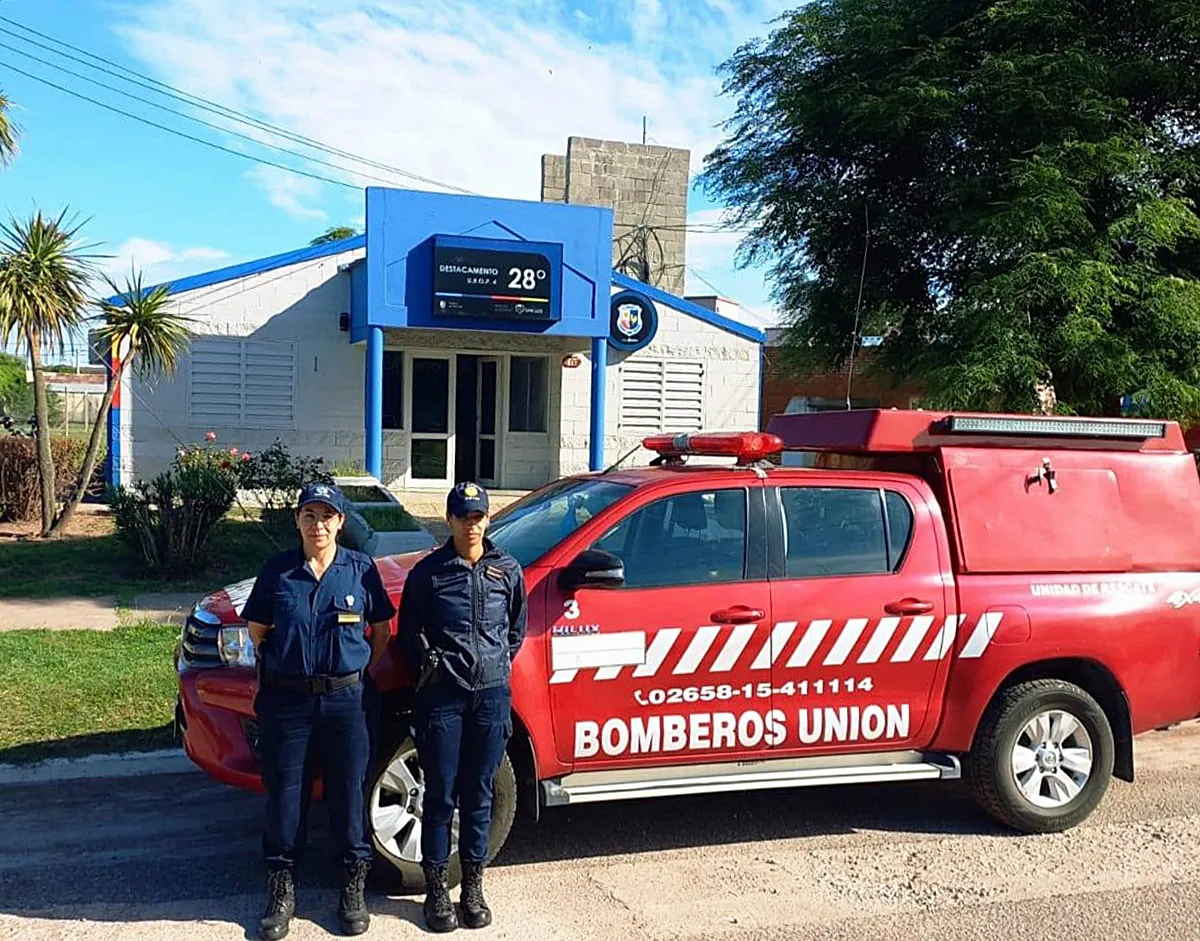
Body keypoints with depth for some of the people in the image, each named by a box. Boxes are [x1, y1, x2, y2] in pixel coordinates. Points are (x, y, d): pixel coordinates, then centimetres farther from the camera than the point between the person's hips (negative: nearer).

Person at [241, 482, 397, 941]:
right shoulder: (278, 570, -1)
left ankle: (354, 886, 24)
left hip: (345, 699, 0)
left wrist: (361, 674, 1)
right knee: (283, 791, 8)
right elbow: (257, 631, 10)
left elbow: (381, 630, 7)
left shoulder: (361, 569, -1)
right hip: (286, 699, 1)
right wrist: (285, 662, 5)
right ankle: (281, 889, 24)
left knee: (349, 791, 8)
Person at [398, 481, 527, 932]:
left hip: (492, 695, 2)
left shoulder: (507, 570, 6)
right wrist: (429, 661, -4)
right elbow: (408, 632, 6)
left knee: (478, 794, 10)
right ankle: (436, 887, 18)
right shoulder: (428, 571, 1)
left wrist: (501, 663, 7)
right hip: (442, 694, -1)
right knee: (440, 795, 4)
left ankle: (473, 885, 23)